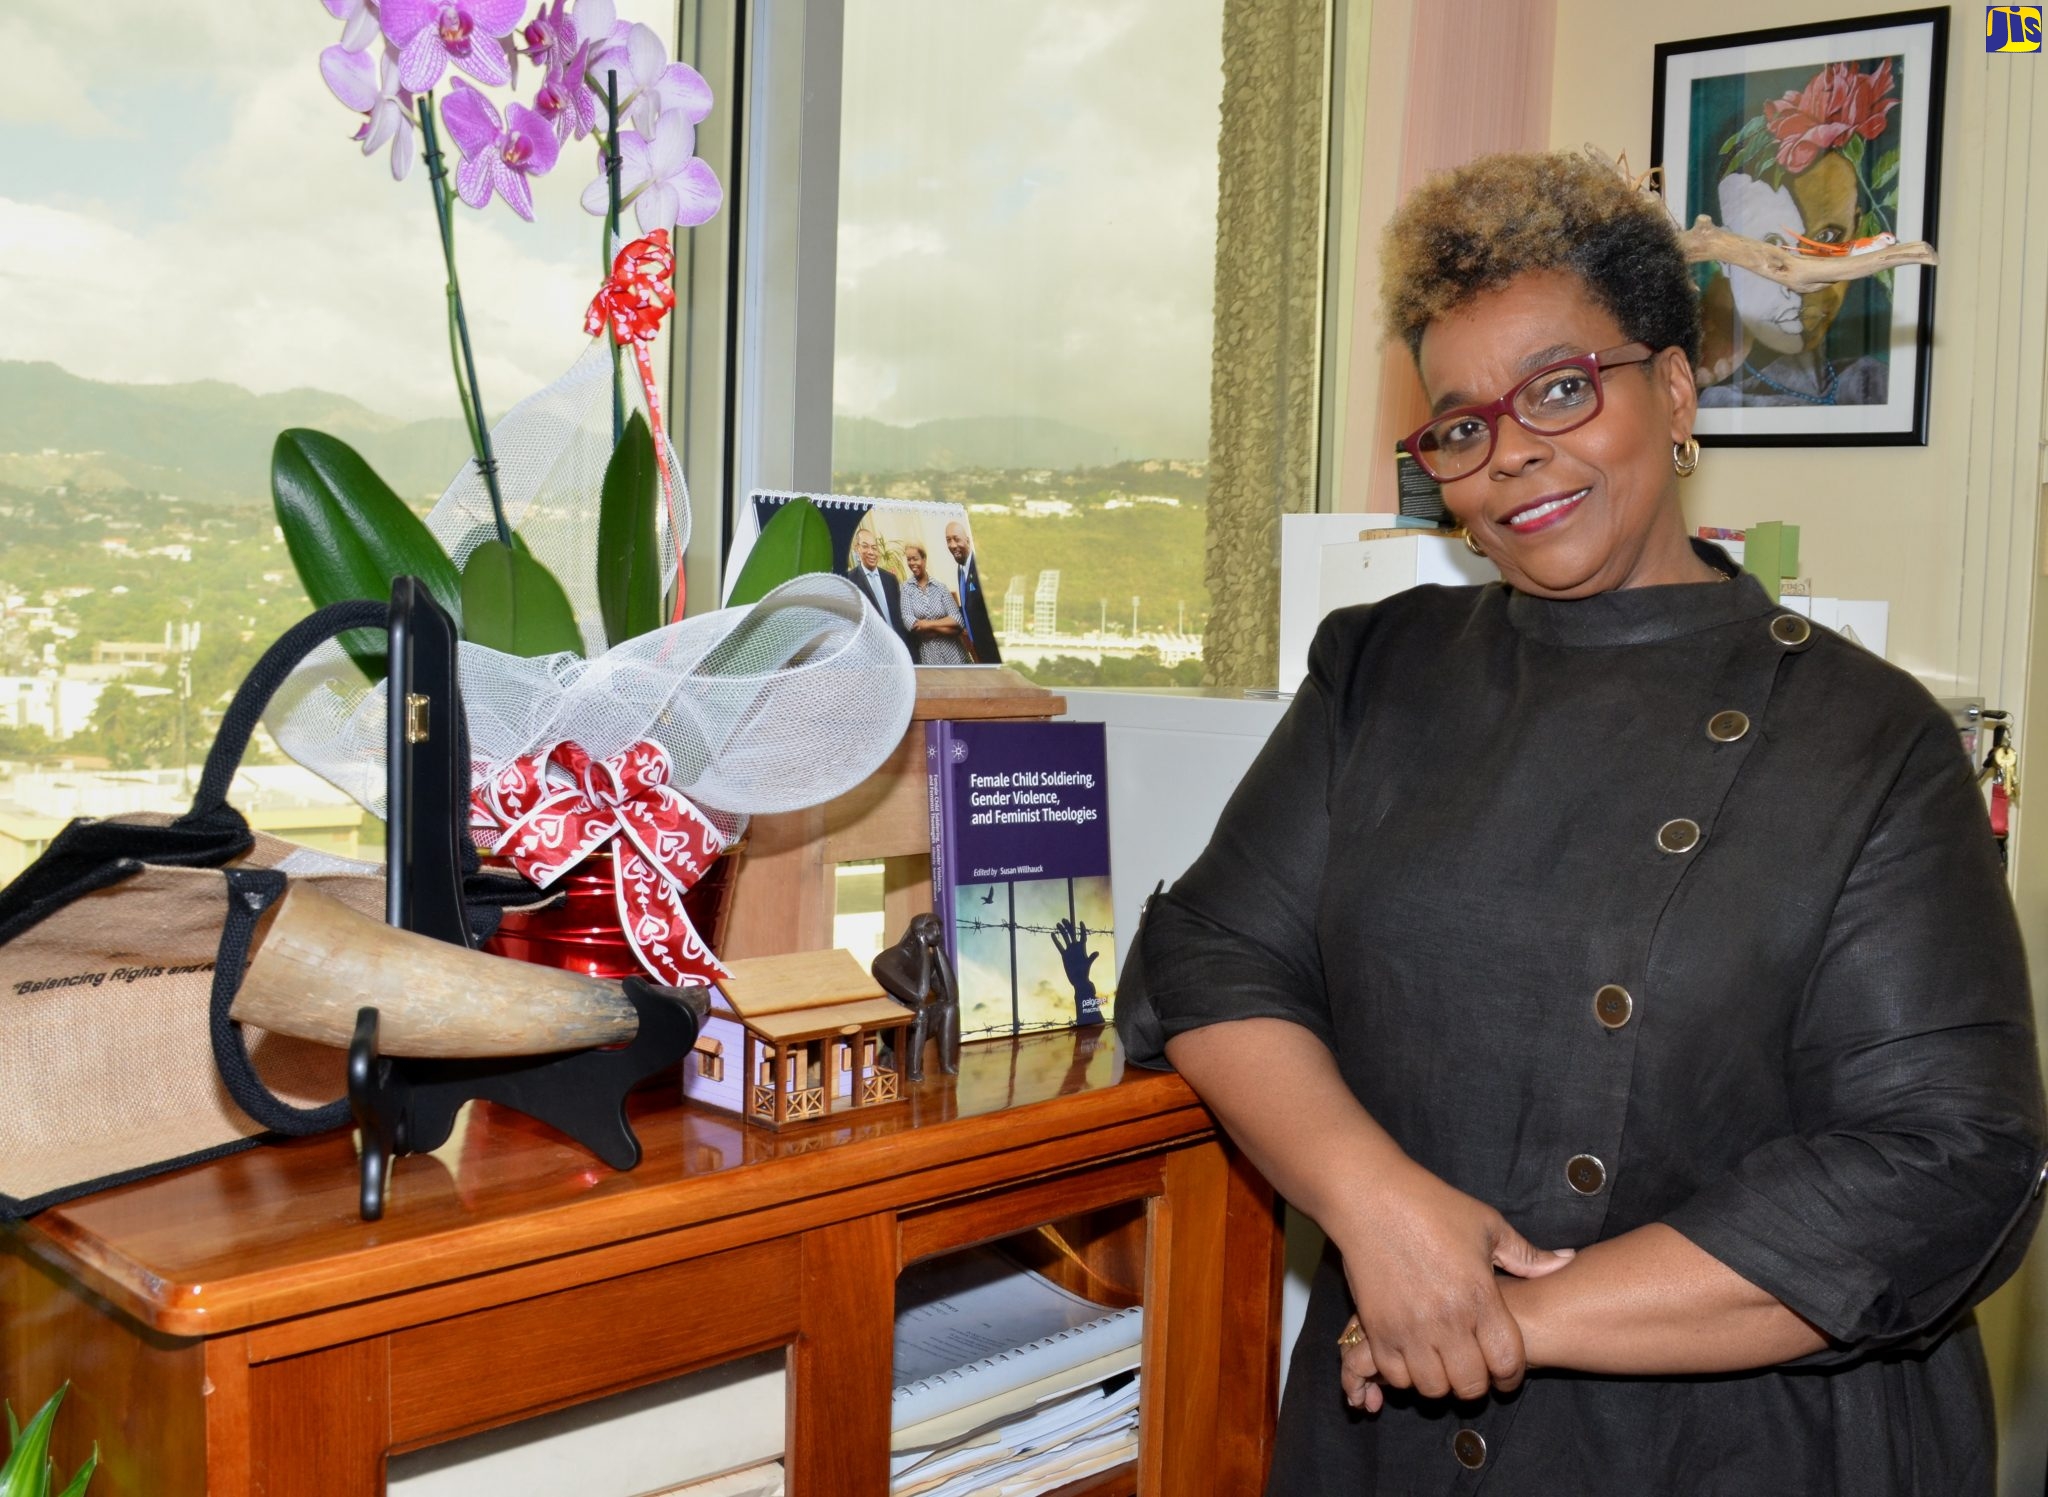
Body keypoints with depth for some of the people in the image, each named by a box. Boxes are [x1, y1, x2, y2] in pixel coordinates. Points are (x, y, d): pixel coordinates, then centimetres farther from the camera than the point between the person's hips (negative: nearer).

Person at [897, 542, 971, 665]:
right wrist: (945, 628, -11)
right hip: (928, 656, -1)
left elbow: (957, 620, -4)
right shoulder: (906, 588, 2)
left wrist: (929, 624, -13)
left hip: (952, 654, 1)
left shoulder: (940, 587, 4)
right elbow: (909, 623, -10)